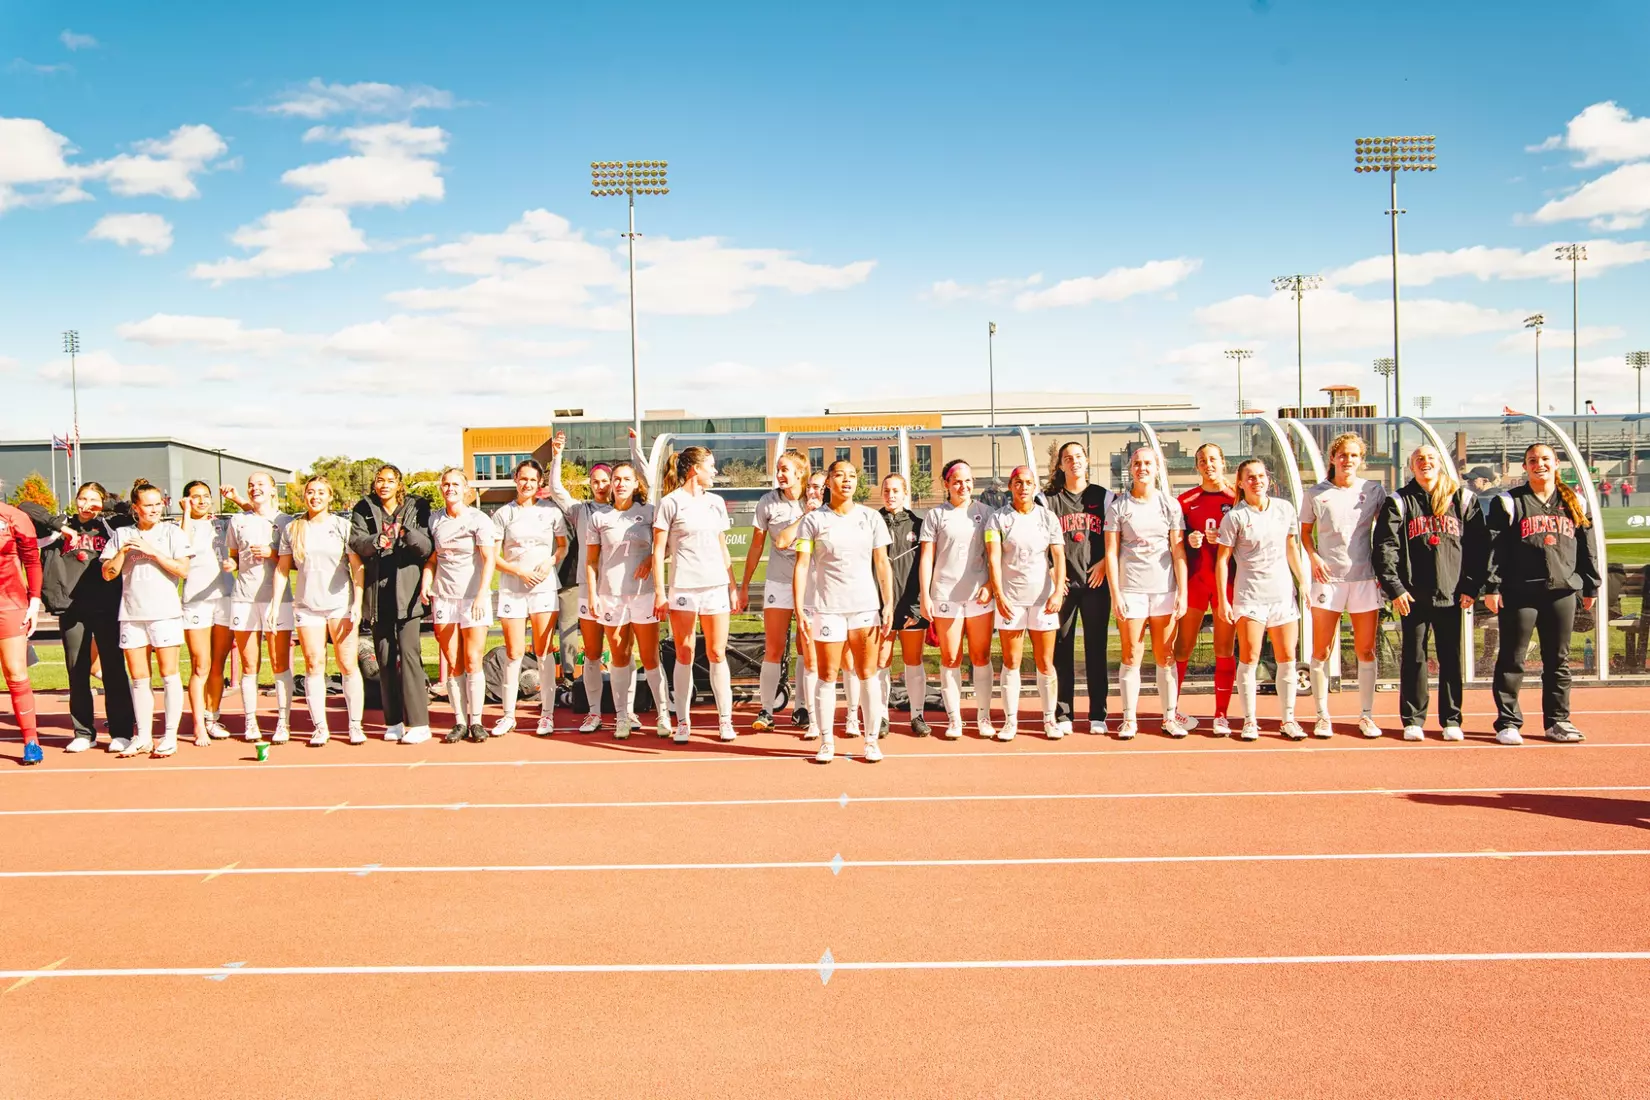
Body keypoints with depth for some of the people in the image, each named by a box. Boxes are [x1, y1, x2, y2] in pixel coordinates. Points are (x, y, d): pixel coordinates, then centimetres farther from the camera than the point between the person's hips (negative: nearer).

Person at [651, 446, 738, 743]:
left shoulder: (716, 502, 14)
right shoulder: (670, 503, 0)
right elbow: (659, 551, -2)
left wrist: (733, 585, 14)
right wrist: (659, 591, -7)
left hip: (716, 586, 3)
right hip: (682, 587, -3)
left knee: (717, 653, 3)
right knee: (684, 654, 2)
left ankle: (725, 720, 10)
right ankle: (683, 722, 12)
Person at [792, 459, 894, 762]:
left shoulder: (871, 518, 6)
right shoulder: (813, 520, 1)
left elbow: (883, 564, 7)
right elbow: (801, 566, -3)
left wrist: (888, 604, 0)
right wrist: (799, 610, -10)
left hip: (866, 607, 1)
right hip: (825, 608, -1)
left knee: (867, 675, 4)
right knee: (827, 676, 3)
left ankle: (872, 740, 14)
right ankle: (826, 741, 13)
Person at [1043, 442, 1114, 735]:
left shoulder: (1102, 496, 9)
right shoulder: (1049, 499, 7)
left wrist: (1104, 563, -6)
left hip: (1095, 582, 0)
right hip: (1062, 584, 0)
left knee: (1096, 649, 3)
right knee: (1061, 649, 2)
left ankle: (1098, 715, 10)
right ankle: (1063, 714, 10)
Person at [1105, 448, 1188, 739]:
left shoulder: (1170, 504, 7)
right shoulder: (1118, 506, 3)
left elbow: (1178, 551, 4)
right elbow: (1111, 552, 1)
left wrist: (1182, 593, -2)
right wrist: (1115, 594, -6)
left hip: (1165, 589, 1)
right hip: (1130, 589, -1)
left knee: (1165, 657, 5)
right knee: (1131, 656, 1)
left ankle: (1170, 717, 13)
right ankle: (1129, 719, 8)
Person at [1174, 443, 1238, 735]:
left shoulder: (1237, 498, 4)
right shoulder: (1186, 500, 6)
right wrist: (1189, 540, -11)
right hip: (1194, 579, 0)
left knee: (1224, 649, 2)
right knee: (1183, 647, 4)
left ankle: (1220, 716, 9)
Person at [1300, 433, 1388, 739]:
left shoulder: (1374, 491, 4)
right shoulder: (1316, 494, 3)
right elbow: (1305, 531, 12)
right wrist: (1313, 557, -6)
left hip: (1365, 578, 1)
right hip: (1327, 577, -1)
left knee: (1366, 650, 4)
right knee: (1321, 650, 1)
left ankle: (1366, 715, 15)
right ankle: (1322, 716, 10)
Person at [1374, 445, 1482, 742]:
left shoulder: (1463, 500, 8)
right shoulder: (1399, 502, 4)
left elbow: (1477, 545, 5)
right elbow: (1384, 547, -3)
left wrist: (1470, 587, -2)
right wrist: (1394, 587, -10)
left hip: (1451, 594, 1)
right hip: (1412, 595, -1)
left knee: (1452, 658, 6)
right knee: (1414, 657, 4)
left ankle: (1451, 720, 15)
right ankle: (1413, 720, 11)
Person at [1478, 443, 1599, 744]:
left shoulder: (1576, 504, 12)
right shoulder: (1509, 503, 1)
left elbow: (1587, 548, 15)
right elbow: (1494, 547, -5)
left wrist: (1591, 586, 13)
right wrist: (1492, 586, -11)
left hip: (1562, 591, 4)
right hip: (1519, 592, -3)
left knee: (1558, 661, 9)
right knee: (1512, 660, 0)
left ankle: (1557, 721, 18)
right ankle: (1507, 723, 5)